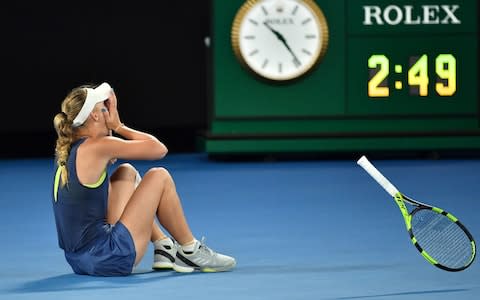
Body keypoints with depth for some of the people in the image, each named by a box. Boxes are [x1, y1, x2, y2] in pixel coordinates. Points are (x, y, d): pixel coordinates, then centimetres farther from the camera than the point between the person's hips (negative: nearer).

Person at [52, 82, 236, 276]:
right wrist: (118, 126, 4)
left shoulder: (67, 148, 10)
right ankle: (191, 252, 13)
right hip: (108, 259, -9)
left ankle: (164, 248, 23)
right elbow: (159, 149, -7)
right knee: (160, 177, 0)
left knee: (127, 173, 25)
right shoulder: (96, 146, -14)